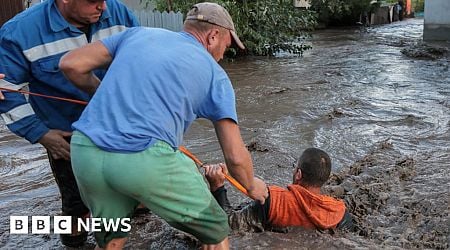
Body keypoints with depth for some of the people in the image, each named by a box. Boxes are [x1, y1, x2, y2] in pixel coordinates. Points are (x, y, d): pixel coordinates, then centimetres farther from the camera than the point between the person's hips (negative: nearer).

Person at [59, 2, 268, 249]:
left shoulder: (138, 33, 20)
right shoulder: (214, 74, 12)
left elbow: (70, 64, 15)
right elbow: (235, 156, 9)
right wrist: (251, 185, 29)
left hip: (84, 152, 5)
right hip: (146, 160, -4)